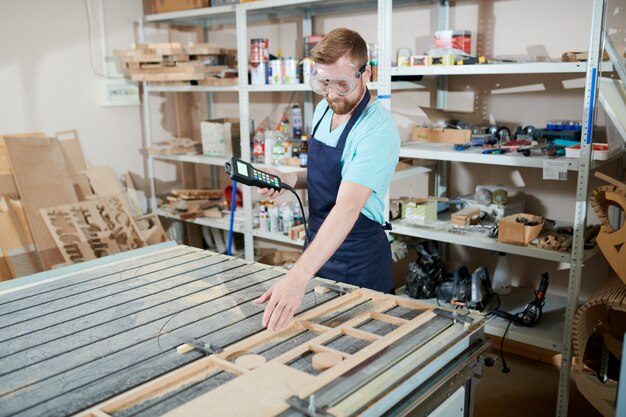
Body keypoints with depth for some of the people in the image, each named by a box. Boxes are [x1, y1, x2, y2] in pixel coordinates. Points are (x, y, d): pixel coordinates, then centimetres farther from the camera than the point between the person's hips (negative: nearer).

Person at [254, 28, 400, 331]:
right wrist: (289, 180, -5)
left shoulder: (378, 129, -26)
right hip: (318, 249, 7)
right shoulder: (323, 109, 0)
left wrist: (298, 276, -47)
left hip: (358, 262, -7)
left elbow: (348, 207, -38)